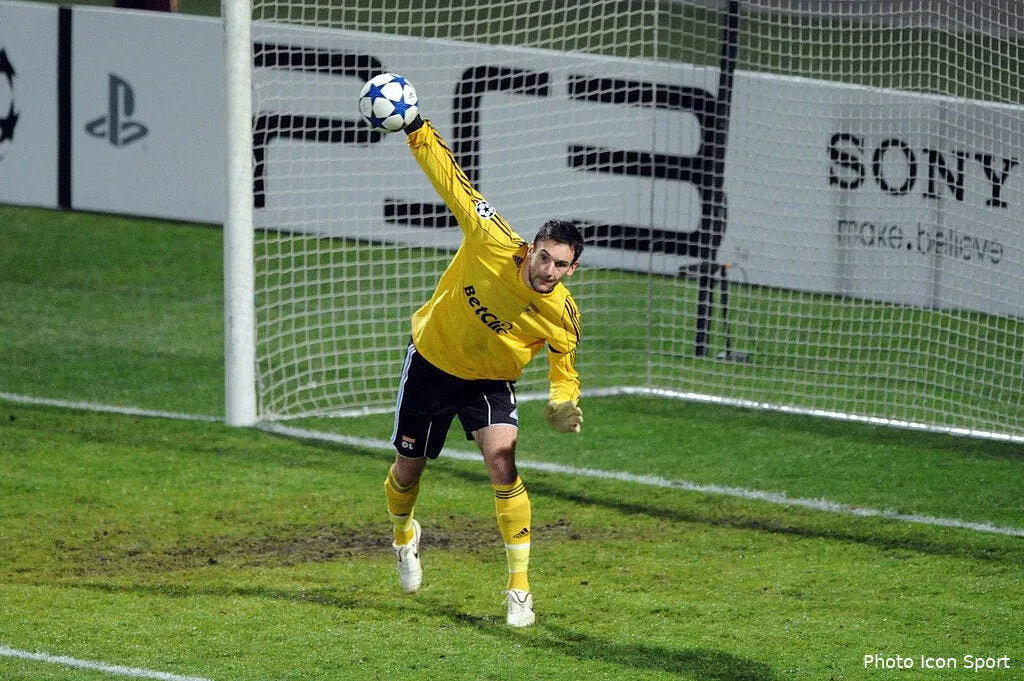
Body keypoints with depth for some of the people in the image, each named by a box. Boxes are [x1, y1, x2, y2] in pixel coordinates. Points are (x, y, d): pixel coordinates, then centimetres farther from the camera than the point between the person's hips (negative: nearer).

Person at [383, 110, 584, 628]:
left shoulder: (562, 316, -24)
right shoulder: (493, 243, -28)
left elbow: (564, 373, -10)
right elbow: (451, 179, -22)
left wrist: (563, 408, -31)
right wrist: (416, 130, -26)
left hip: (490, 381, -1)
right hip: (430, 363, 1)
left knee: (502, 459, -24)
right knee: (408, 468, 13)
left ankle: (519, 588, -16)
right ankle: (404, 536, 50)